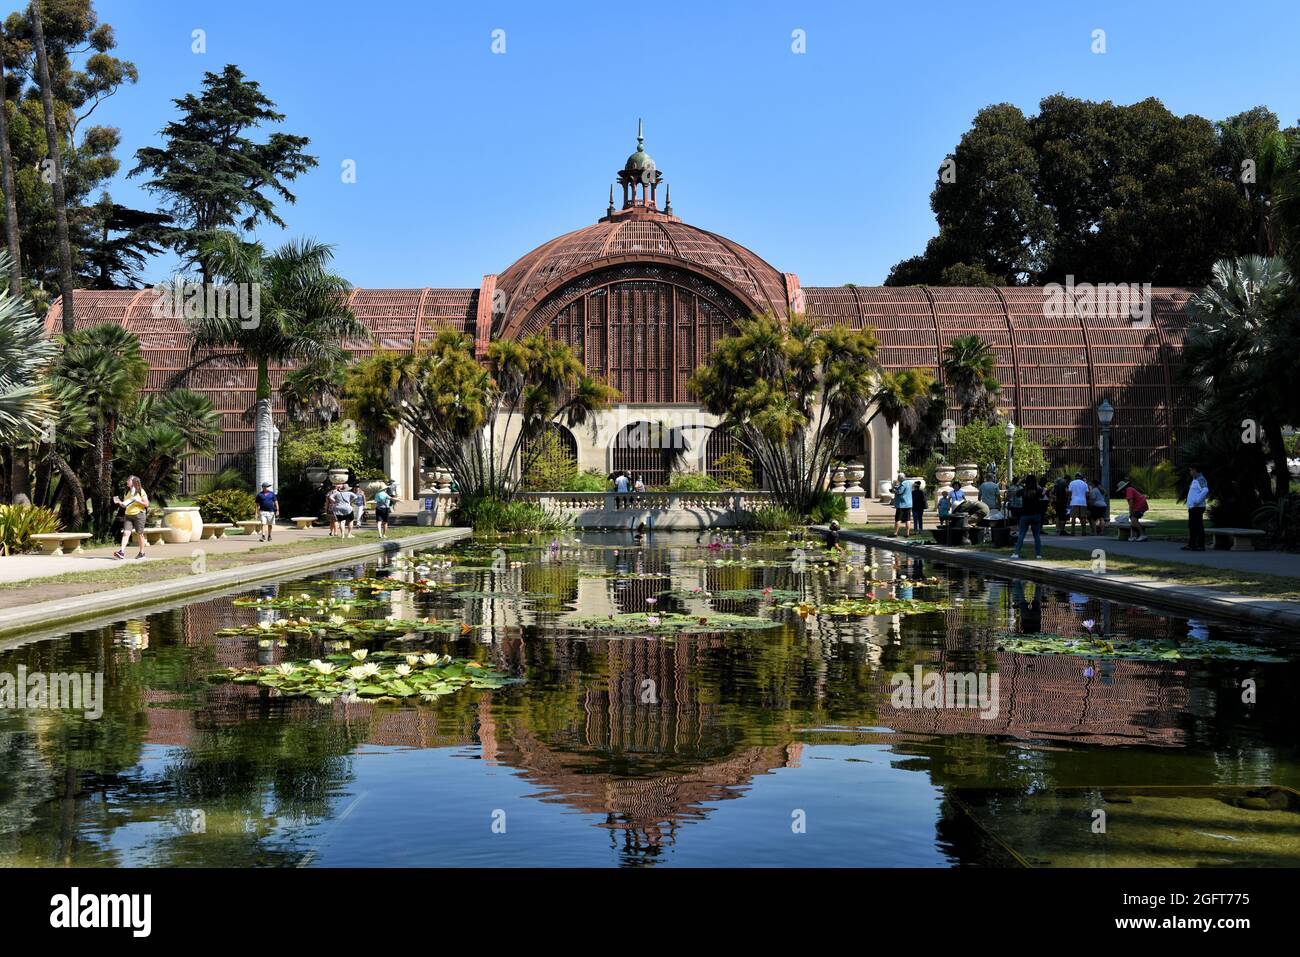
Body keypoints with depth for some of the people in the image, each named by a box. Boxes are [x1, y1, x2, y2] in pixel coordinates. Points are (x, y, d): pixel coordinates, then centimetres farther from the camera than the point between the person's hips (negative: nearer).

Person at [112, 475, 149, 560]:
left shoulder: (141, 491, -1)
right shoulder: (128, 492, 16)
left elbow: (146, 504, -5)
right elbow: (125, 505, 21)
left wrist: (137, 500, -17)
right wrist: (120, 503, 2)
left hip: (139, 514, -5)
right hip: (128, 515, 5)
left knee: (139, 534, 2)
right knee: (126, 533, -10)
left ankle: (142, 552, 13)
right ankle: (122, 551, -21)